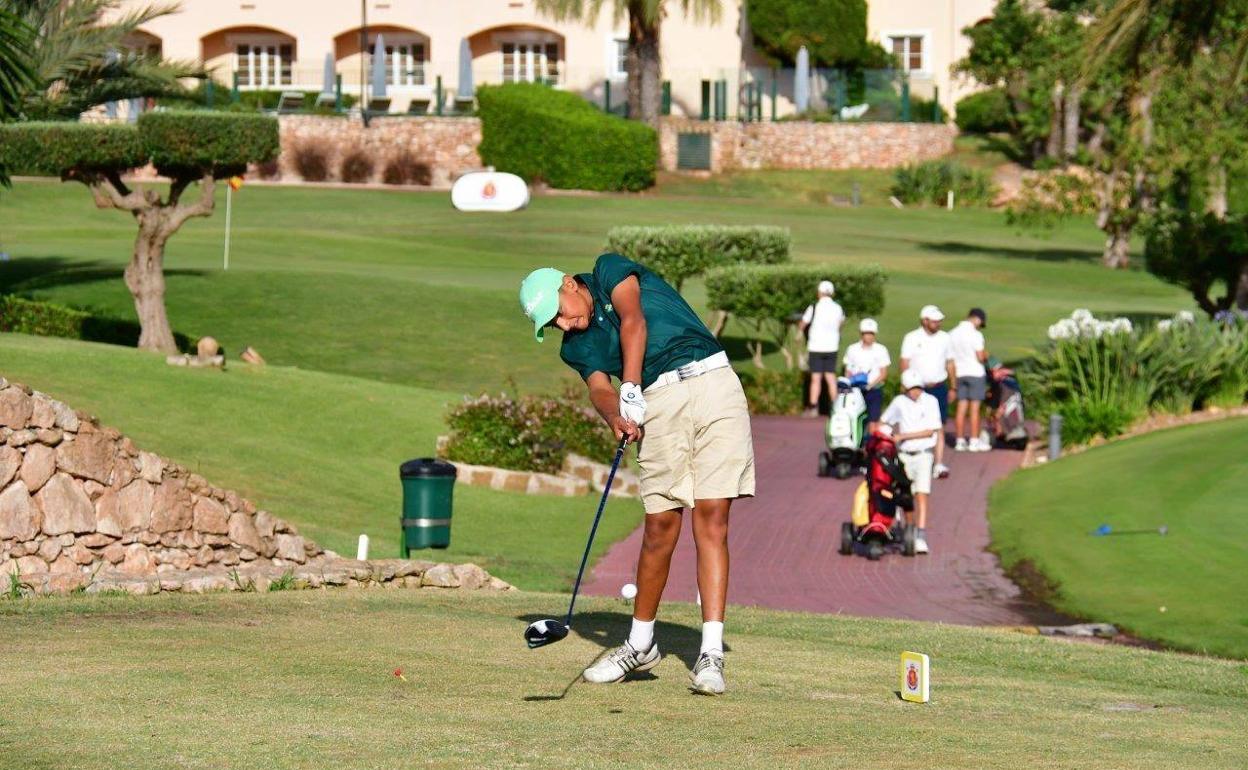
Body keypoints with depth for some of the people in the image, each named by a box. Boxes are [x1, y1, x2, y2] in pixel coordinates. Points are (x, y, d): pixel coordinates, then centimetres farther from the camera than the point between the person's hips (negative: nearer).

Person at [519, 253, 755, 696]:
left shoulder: (609, 271, 8)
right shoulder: (576, 347, 16)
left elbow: (633, 320, -8)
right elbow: (599, 388, -2)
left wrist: (630, 389, -18)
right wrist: (616, 416, -25)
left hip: (712, 382, -4)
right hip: (659, 404, 4)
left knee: (711, 518, -10)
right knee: (660, 526, -2)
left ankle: (712, 653, -13)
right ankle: (640, 645, 15)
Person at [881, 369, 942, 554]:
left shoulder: (930, 401, -5)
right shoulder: (899, 402, 2)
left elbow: (930, 431, -10)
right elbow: (884, 421, 15)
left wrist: (903, 436, -14)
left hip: (923, 454, -2)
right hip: (904, 455, 2)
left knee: (921, 495, -12)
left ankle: (921, 538, -16)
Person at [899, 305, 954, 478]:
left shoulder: (944, 338, 9)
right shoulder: (911, 339, -1)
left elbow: (949, 363, 15)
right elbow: (905, 363, -3)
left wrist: (952, 388, 13)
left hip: (939, 388, 2)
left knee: (939, 427, -5)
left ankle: (939, 464, -8)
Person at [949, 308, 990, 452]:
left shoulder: (953, 334, 5)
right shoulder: (975, 334, -14)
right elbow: (980, 357, -14)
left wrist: (953, 377, 16)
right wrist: (986, 355, 7)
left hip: (960, 374, 5)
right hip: (975, 373, -5)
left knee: (961, 408, 7)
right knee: (975, 408, -1)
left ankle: (959, 440, 7)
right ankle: (974, 441, 0)